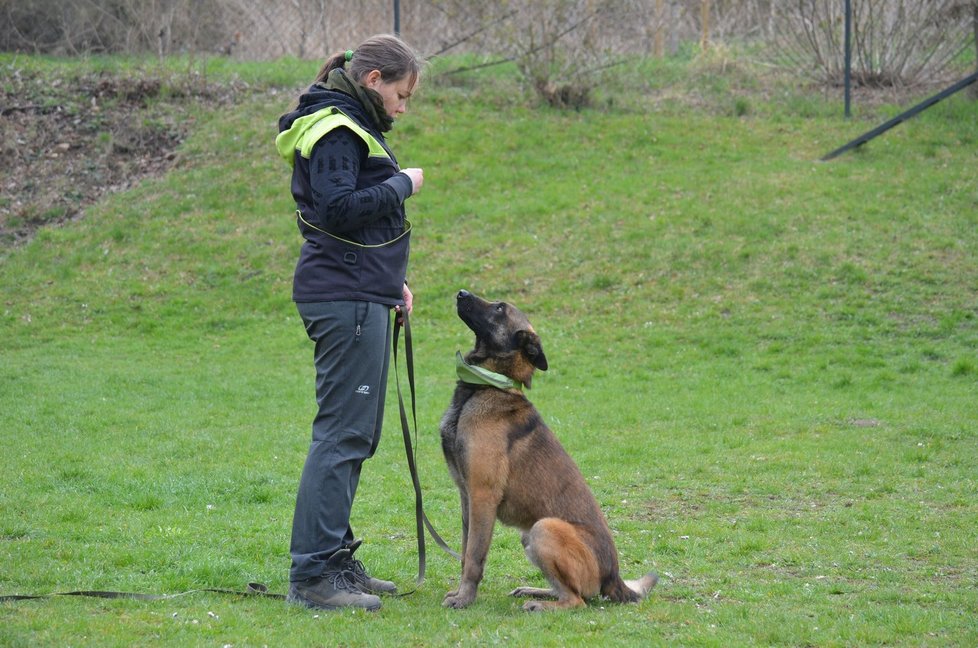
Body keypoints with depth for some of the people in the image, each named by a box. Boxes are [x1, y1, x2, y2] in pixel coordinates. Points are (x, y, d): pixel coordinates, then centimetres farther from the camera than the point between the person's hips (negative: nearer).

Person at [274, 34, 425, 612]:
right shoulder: (335, 130, -12)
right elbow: (339, 208, -24)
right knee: (344, 433, -11)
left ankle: (335, 559, 22)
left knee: (356, 434, 15)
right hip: (347, 299, -11)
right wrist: (402, 185, -12)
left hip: (360, 295, 11)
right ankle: (311, 575, -10)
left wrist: (390, 280, 17)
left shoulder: (352, 126, 20)